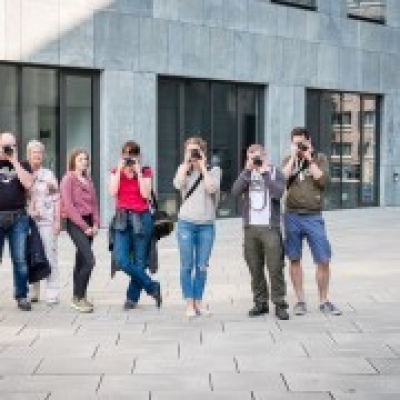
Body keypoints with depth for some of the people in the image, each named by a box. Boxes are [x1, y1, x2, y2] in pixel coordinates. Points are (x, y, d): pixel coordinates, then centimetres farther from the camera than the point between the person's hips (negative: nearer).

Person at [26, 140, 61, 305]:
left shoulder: (48, 175, 7)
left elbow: (56, 199, 4)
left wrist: (57, 220, -4)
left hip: (47, 222, -1)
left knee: (50, 258, -2)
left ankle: (52, 294, 1)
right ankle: (32, 293, 13)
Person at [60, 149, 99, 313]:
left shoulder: (88, 180, 15)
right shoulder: (68, 179, -6)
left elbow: (94, 203, 16)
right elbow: (69, 206, -13)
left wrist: (95, 224, 1)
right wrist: (84, 226, -14)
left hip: (88, 223, 7)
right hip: (75, 223, -7)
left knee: (81, 262, 11)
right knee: (89, 260, -16)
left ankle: (78, 297, 17)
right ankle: (78, 298, -9)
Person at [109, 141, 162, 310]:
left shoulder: (145, 172, 4)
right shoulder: (116, 172, 9)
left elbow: (146, 194, -10)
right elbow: (113, 192, -6)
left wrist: (138, 172, -11)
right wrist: (120, 170, -8)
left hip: (141, 218, -2)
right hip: (122, 218, 2)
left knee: (139, 261, 2)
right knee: (121, 260, -12)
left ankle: (132, 297, 17)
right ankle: (152, 287, 3)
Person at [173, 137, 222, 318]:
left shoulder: (214, 171, 6)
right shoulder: (183, 169, 9)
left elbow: (211, 188, -13)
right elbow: (178, 184, -12)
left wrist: (202, 166, -7)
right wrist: (186, 163, -8)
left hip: (206, 225, 0)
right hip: (186, 223, 0)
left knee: (202, 267, 4)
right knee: (187, 266, 0)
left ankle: (198, 302, 14)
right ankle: (189, 304, 5)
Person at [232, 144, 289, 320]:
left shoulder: (275, 173, 5)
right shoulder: (246, 174, 13)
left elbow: (278, 193, -12)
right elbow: (235, 191, -5)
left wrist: (265, 173, -10)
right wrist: (247, 170, -8)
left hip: (270, 227, -3)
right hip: (250, 227, 3)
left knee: (275, 268, -6)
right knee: (255, 268, 6)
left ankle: (279, 304, -1)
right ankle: (260, 302, 15)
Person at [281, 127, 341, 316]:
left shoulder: (320, 158, 6)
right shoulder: (288, 160, 10)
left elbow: (323, 180, -9)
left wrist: (309, 159, -7)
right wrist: (293, 158, -7)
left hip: (313, 217, -1)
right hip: (292, 216, 1)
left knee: (323, 260, -3)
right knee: (295, 259, 6)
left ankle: (323, 301, 10)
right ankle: (300, 300, 16)